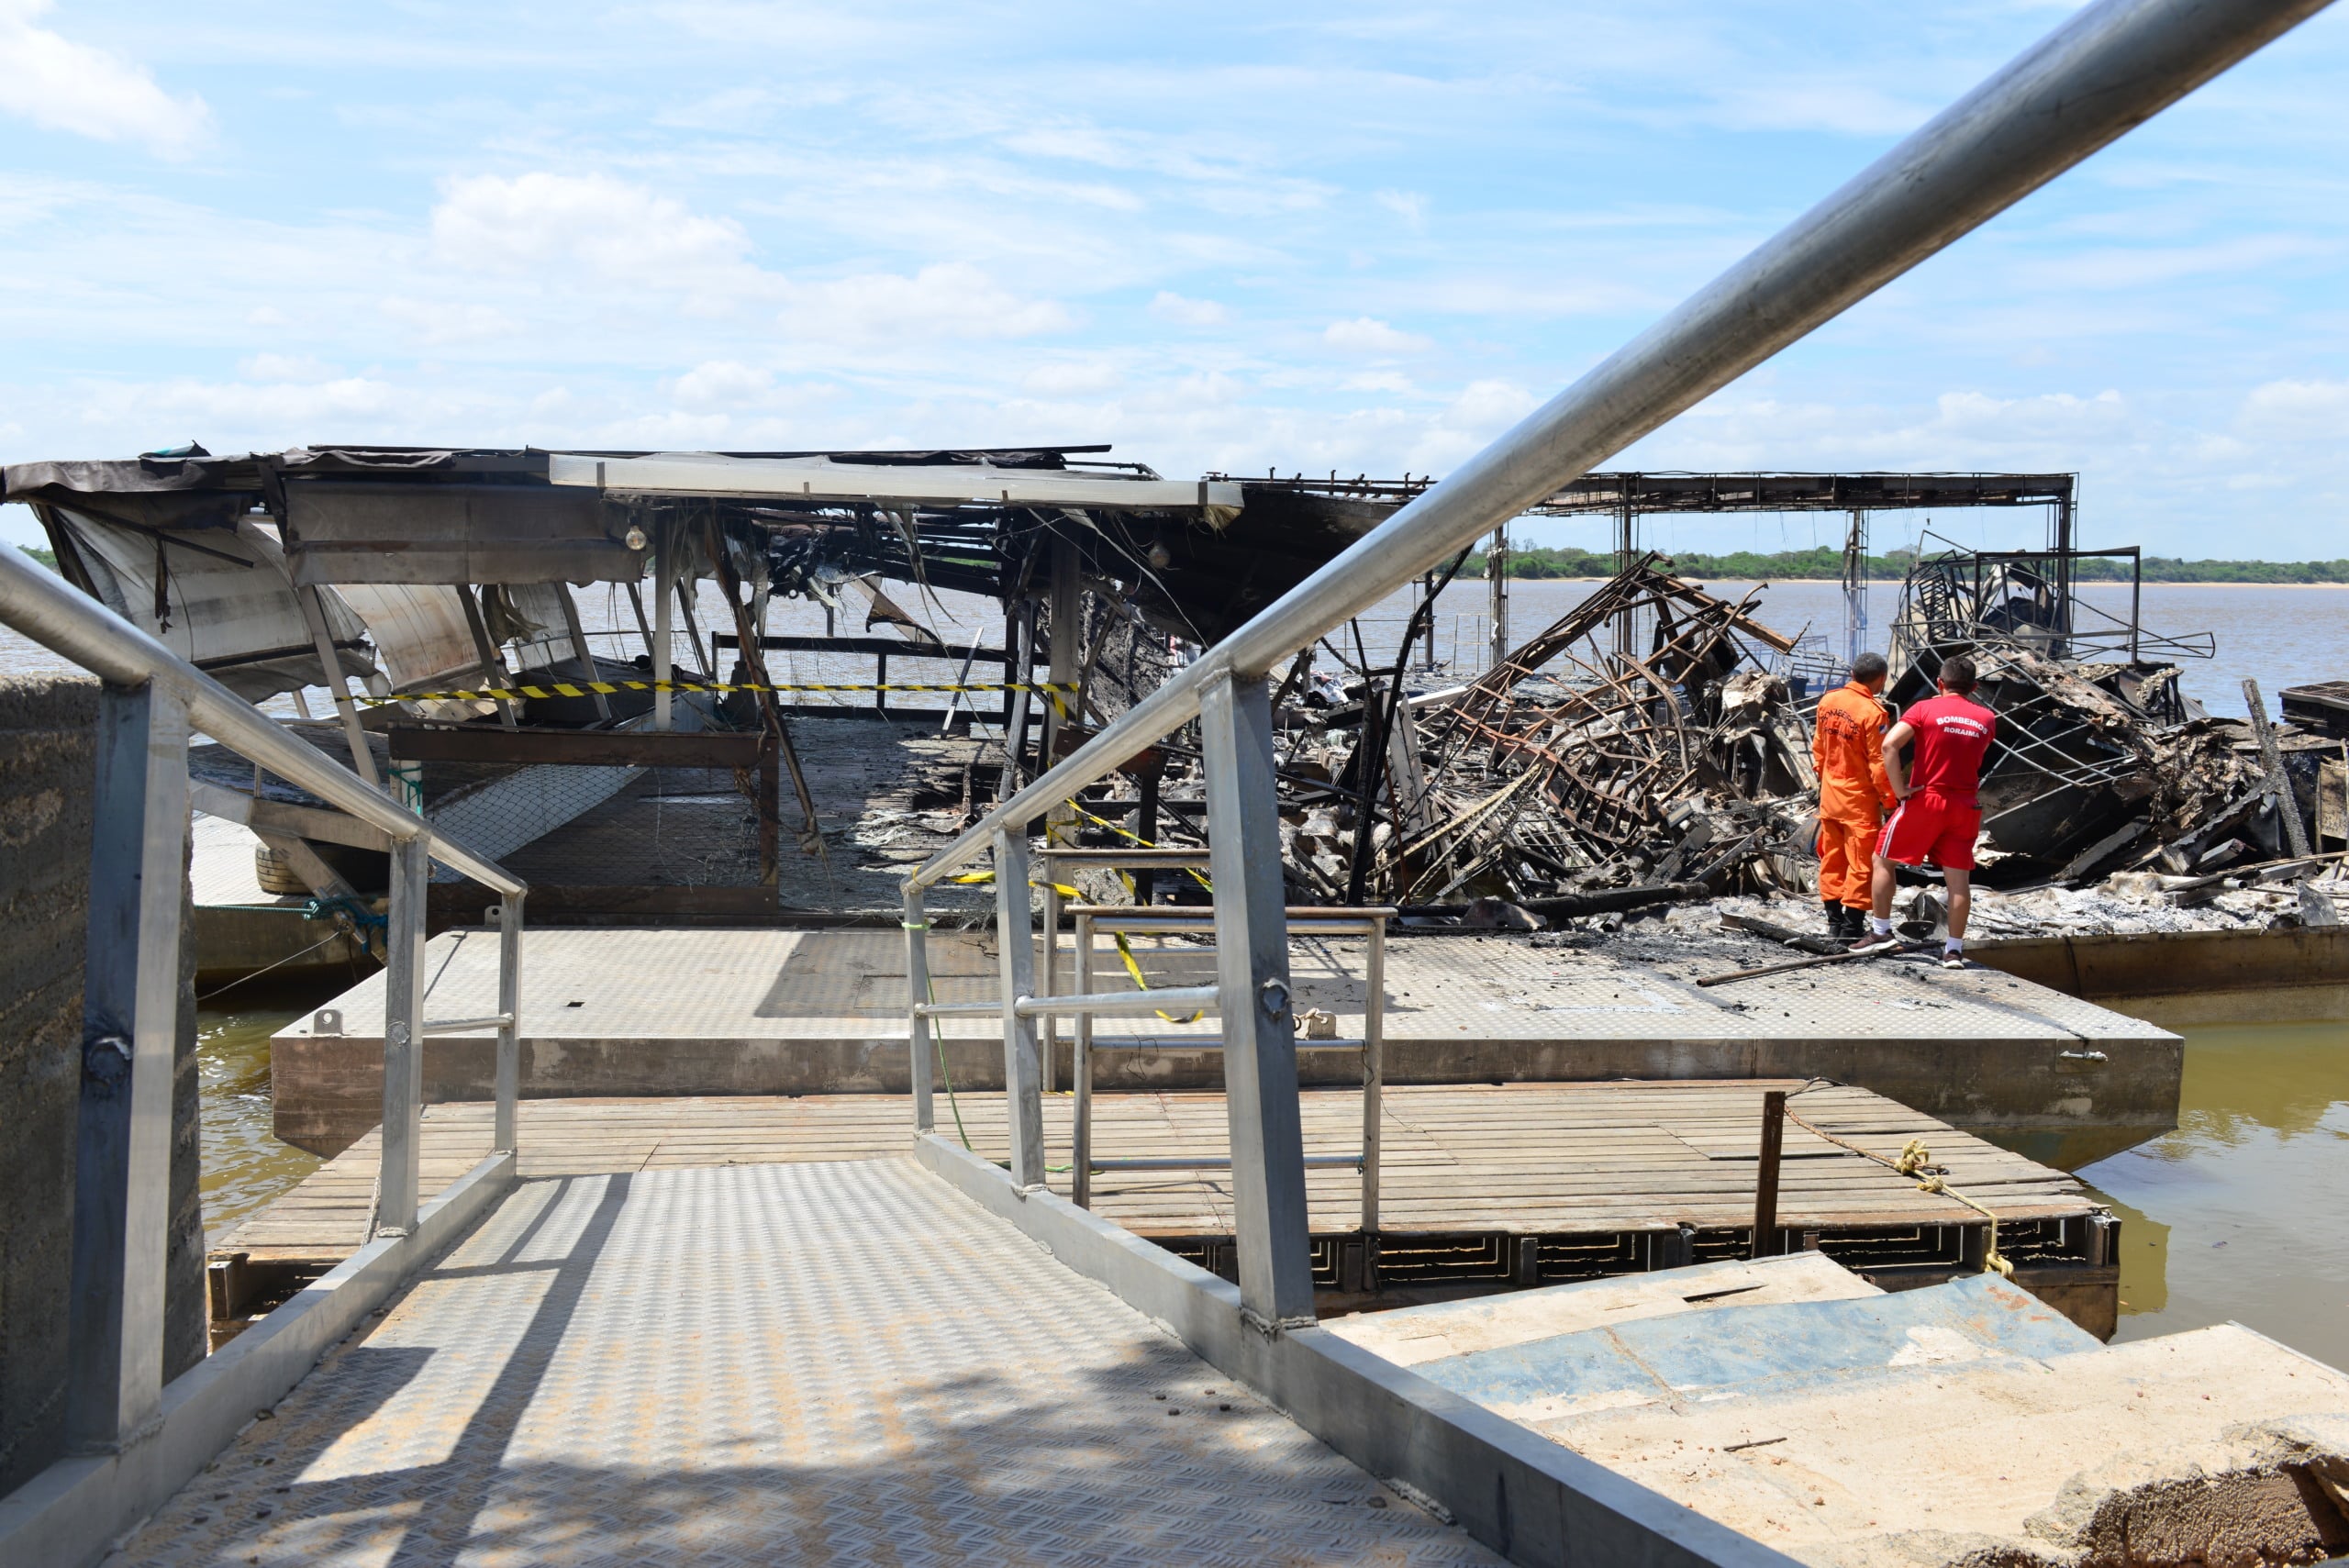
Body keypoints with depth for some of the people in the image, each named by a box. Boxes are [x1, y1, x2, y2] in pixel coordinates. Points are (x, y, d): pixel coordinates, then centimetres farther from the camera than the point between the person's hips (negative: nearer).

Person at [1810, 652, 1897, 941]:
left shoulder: (1828, 701, 2)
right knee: (1861, 862, 0)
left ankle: (1834, 920, 21)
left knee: (1832, 859, 14)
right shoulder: (1872, 712, -19)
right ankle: (1852, 925, 2)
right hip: (1859, 799, -7)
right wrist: (1890, 800, -8)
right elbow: (1879, 763, -17)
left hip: (1829, 795, 7)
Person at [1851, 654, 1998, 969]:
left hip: (1924, 800, -3)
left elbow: (1889, 744, -19)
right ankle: (1954, 949, 5)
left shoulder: (1925, 709, -6)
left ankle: (1881, 931, 11)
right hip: (1965, 805, 3)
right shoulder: (1987, 718, 5)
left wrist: (1899, 788, -15)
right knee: (1959, 878, 4)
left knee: (1883, 861, 11)